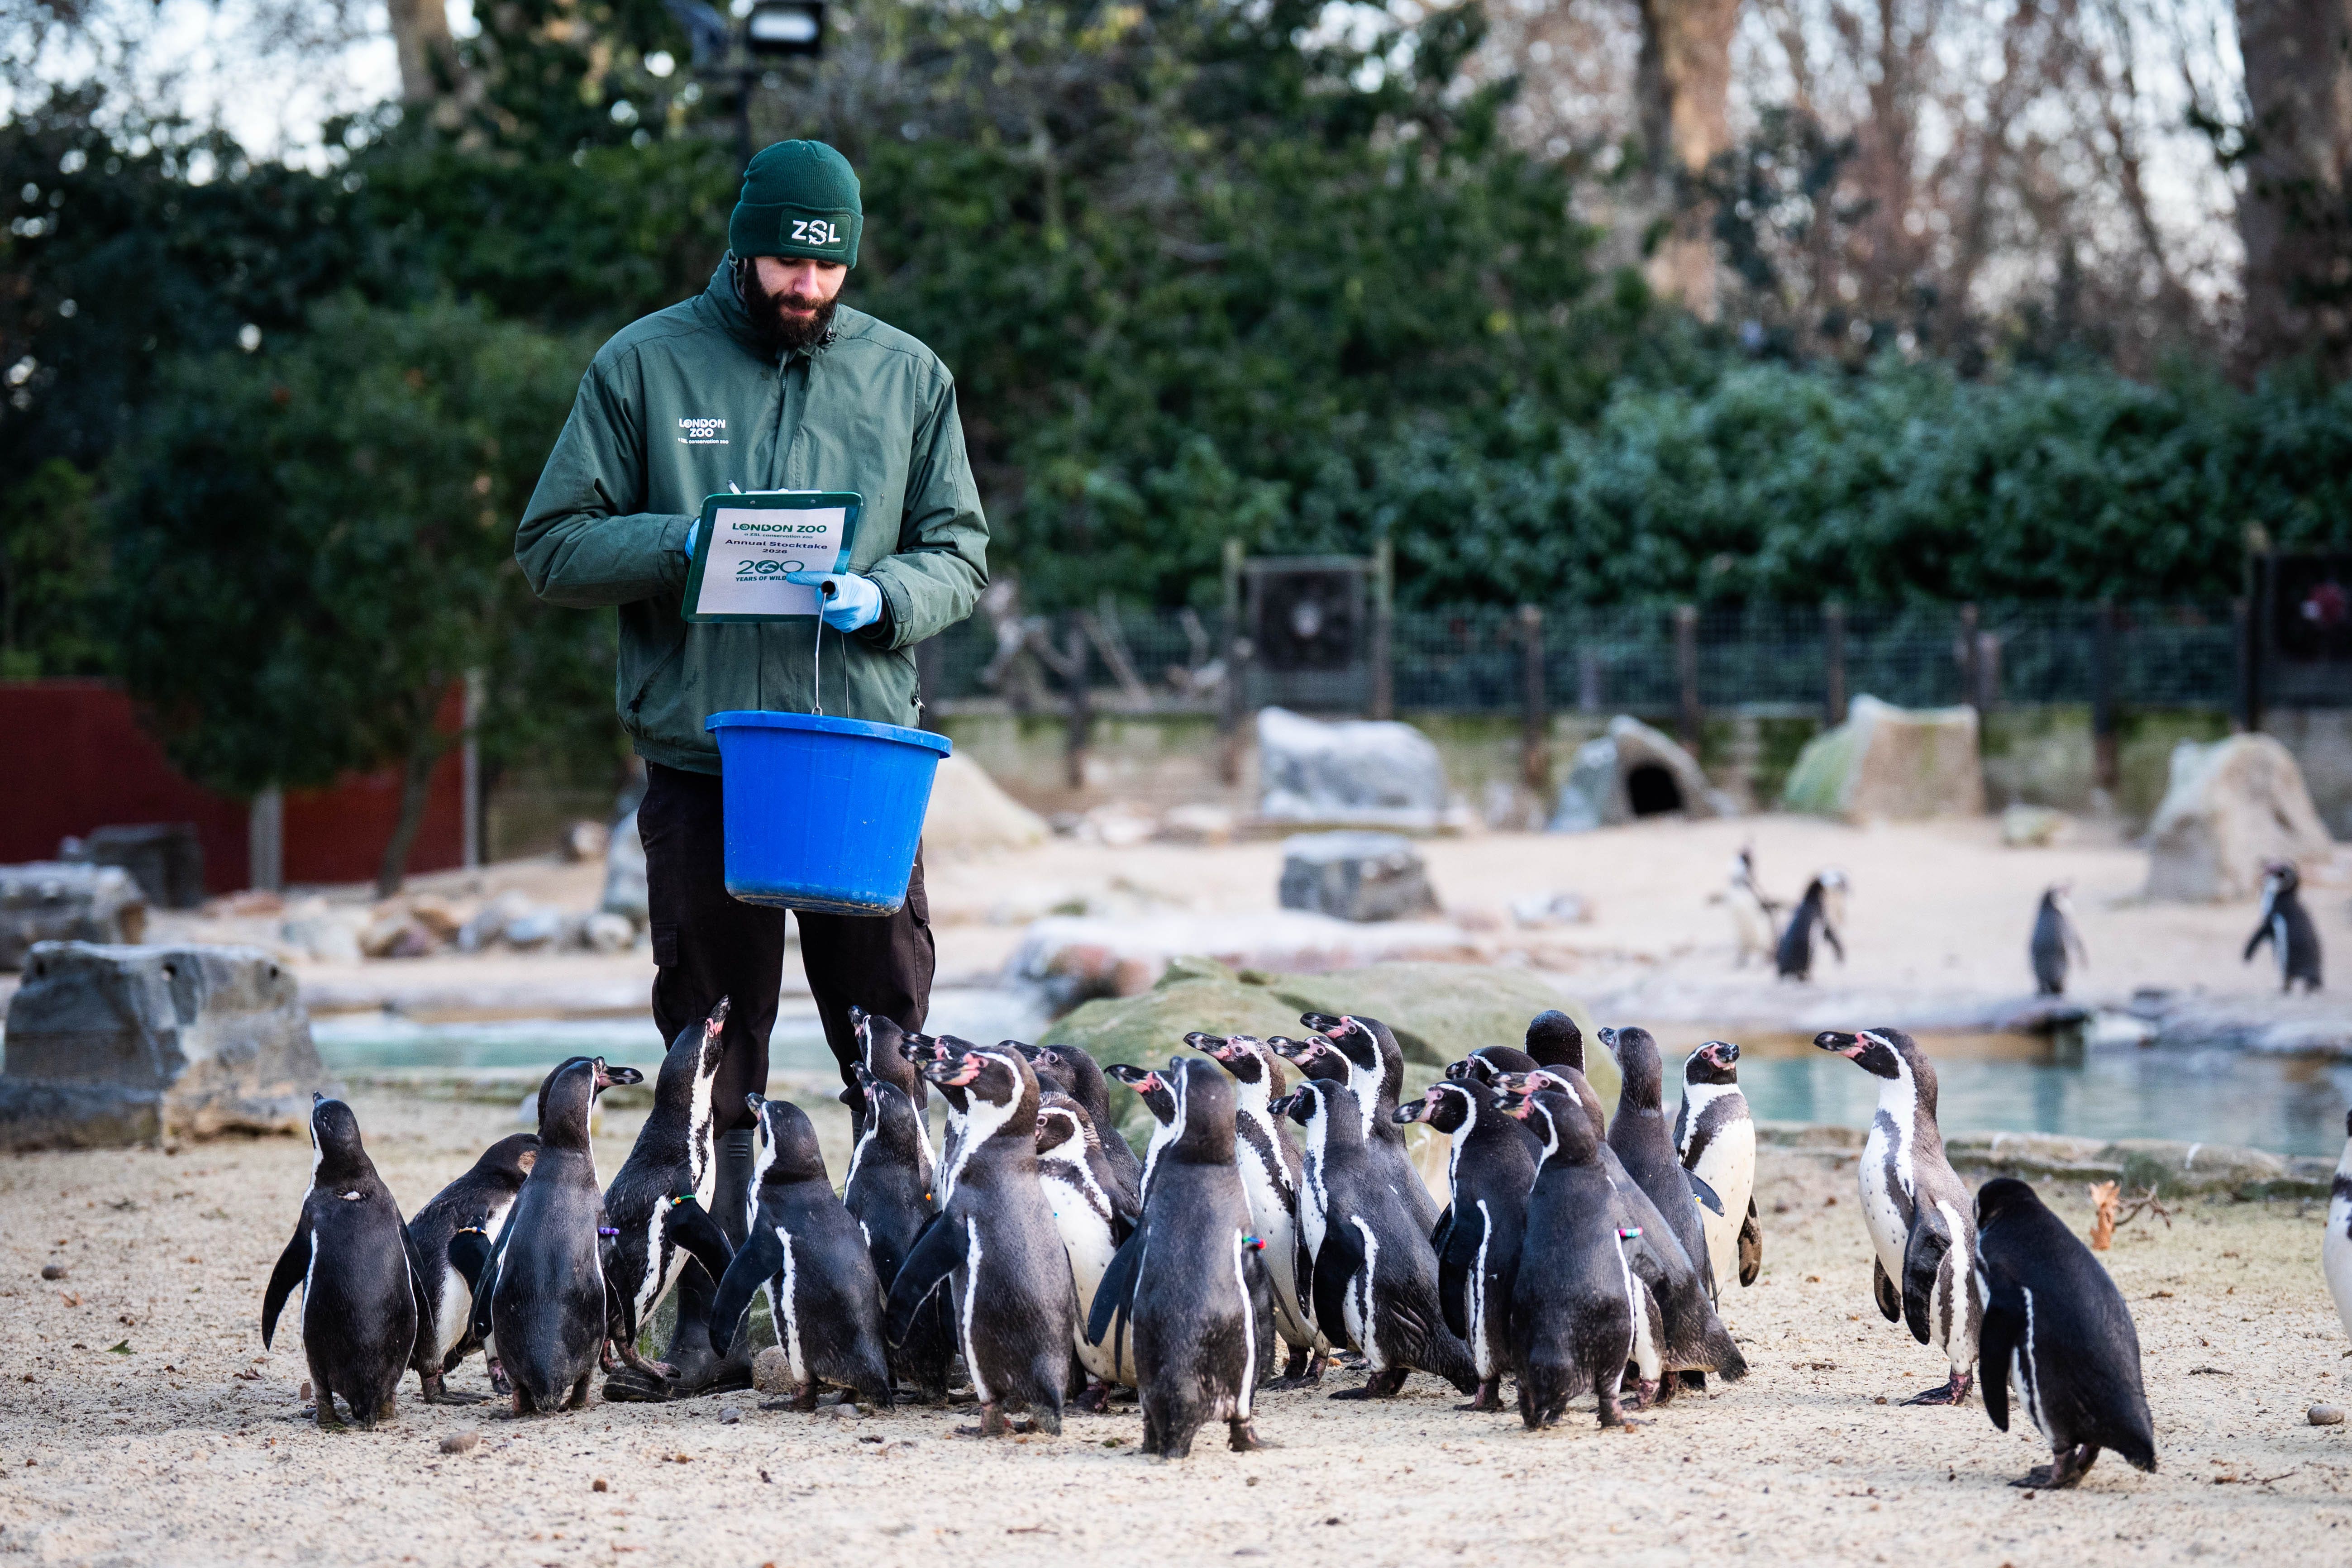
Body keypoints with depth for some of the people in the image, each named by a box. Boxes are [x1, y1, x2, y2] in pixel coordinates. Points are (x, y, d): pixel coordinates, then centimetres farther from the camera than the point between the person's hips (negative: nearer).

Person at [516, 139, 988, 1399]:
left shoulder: (907, 376, 9)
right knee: (711, 1065, 3)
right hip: (700, 764, -1)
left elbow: (959, 553, 11)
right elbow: (553, 547, 3)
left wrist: (883, 595, -11)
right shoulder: (644, 367, 3)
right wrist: (685, 543, -14)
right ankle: (709, 1329, 7)